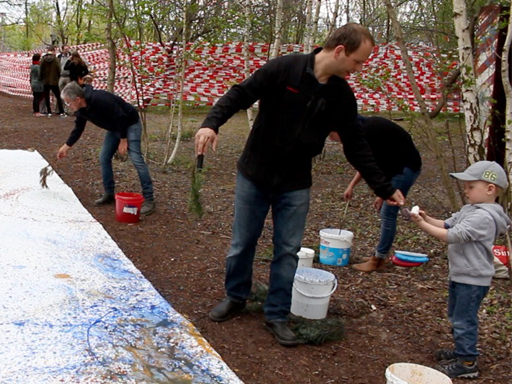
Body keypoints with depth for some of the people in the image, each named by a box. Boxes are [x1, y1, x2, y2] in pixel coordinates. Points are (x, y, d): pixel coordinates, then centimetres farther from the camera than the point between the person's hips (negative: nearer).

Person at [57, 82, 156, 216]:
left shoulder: (100, 99, -32)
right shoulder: (81, 109, -4)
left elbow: (121, 117, -29)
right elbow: (78, 129, 11)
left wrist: (123, 140, -22)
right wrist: (66, 146, 12)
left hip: (130, 123, -9)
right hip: (114, 128, 9)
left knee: (136, 159, -16)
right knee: (104, 158, 5)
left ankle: (149, 200, -15)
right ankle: (109, 195, 17)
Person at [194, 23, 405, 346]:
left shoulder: (343, 95, -2)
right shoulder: (283, 69, -16)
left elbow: (357, 147, 5)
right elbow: (240, 95, -13)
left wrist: (385, 188, 4)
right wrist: (212, 123, -31)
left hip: (295, 186, 3)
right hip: (254, 176, -3)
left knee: (288, 251, 5)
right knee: (242, 244, 10)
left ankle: (277, 315, 21)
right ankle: (236, 298, 34)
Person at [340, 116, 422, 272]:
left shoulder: (368, 133, -21)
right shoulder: (368, 126, 9)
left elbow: (381, 165, -18)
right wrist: (351, 185, 17)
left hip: (406, 167, -10)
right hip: (401, 165, 10)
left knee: (388, 214, -5)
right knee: (386, 213, 14)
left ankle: (378, 260, 3)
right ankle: (381, 255, 23)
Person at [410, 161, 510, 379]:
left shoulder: (483, 217, -24)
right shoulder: (469, 210, 7)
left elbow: (451, 236, -28)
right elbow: (446, 225, 10)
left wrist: (423, 225, -25)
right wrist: (427, 219, -7)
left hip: (472, 280, -10)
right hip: (459, 275, 10)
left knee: (464, 320, -1)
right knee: (456, 317, 22)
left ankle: (467, 363, 10)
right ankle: (462, 351, 38)